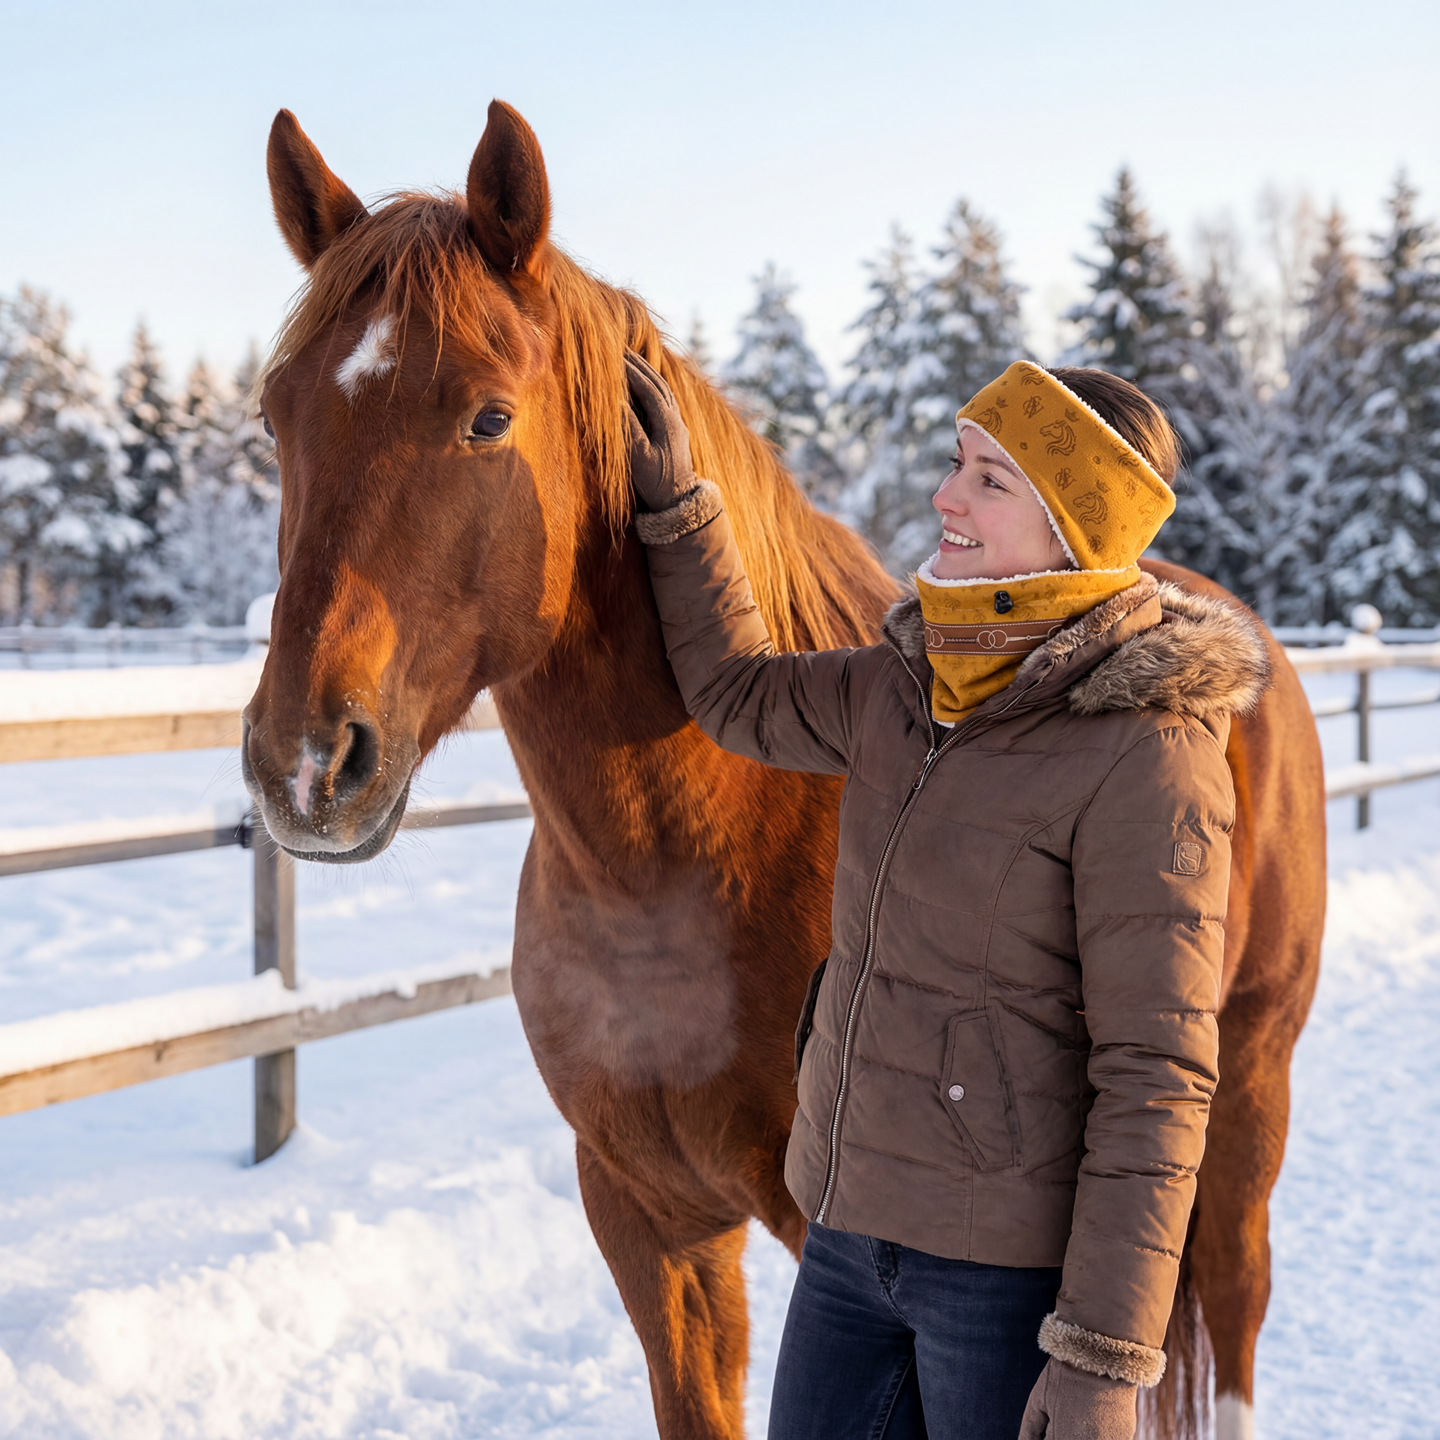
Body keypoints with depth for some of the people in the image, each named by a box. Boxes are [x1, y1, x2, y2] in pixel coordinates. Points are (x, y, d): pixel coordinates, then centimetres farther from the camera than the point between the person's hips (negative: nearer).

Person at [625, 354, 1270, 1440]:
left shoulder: (1147, 753, -18)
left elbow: (1155, 1077, -18)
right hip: (851, 1229, 7)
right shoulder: (911, 689, 4)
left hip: (1014, 1268, -7)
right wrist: (672, 499, 13)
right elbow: (740, 696, 22)